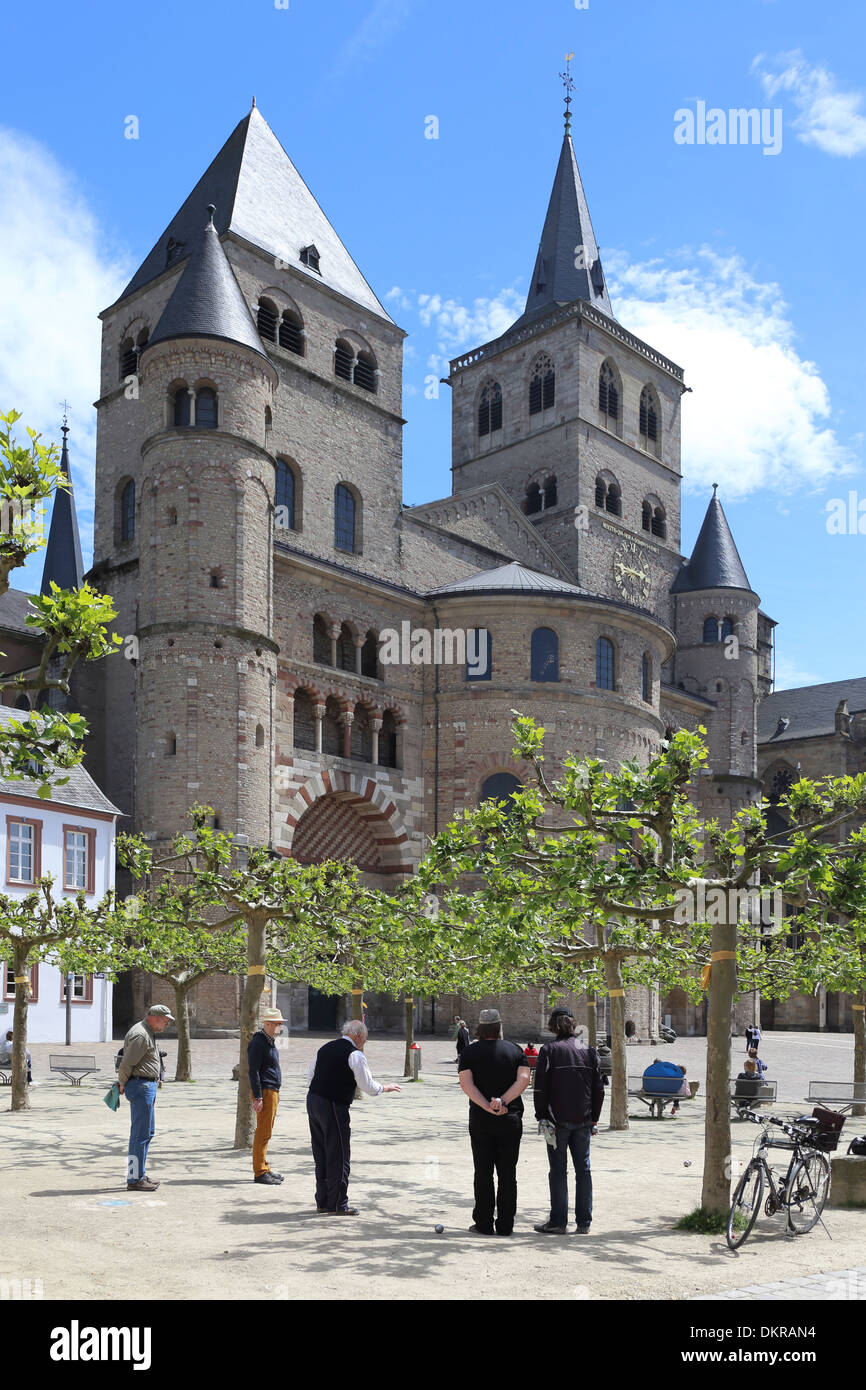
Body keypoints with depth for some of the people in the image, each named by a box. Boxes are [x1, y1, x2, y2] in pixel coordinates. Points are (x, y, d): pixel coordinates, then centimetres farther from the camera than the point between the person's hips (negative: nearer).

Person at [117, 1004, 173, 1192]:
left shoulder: (148, 1033, 18)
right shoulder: (140, 1035, -17)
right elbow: (126, 1065, -19)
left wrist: (123, 1084, 16)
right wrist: (123, 1084, -5)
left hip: (148, 1086, 11)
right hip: (141, 1086, -11)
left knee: (148, 1132, 16)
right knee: (141, 1133, -8)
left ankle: (140, 1175, 24)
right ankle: (135, 1179, -4)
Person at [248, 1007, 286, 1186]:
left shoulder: (270, 1042, 16)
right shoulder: (258, 1043, -14)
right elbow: (254, 1072, -18)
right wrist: (258, 1097, -22)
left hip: (272, 1091, 10)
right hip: (264, 1092, -10)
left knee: (265, 1132, 14)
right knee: (263, 1132, -8)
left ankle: (264, 1169, 21)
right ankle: (260, 1172, -5)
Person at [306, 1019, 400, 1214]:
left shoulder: (325, 1048, 13)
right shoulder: (355, 1054, -8)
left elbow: (310, 1077, 18)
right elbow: (368, 1087, -7)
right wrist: (386, 1088, 10)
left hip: (312, 1102, 8)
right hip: (334, 1106, -8)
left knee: (321, 1155, 14)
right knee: (339, 1156, 1)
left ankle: (322, 1202, 21)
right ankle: (337, 1204, 5)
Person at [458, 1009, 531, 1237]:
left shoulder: (469, 1052, 1)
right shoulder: (515, 1050, 4)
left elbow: (466, 1083, -12)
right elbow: (523, 1079, -9)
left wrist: (487, 1106, -18)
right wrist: (503, 1102, -16)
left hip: (480, 1121, -1)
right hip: (511, 1119, 1)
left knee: (483, 1173, 5)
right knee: (507, 1173, 7)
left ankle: (484, 1224, 6)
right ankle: (505, 1225, 8)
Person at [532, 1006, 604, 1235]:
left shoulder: (549, 1050, -8)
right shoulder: (588, 1051, 5)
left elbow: (540, 1087, -11)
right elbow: (599, 1088, 8)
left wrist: (542, 1116, -3)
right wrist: (594, 1118, 14)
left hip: (558, 1119, -4)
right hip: (583, 1120, 4)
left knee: (558, 1171, 3)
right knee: (583, 1169, 10)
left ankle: (558, 1222, 6)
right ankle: (584, 1222, 14)